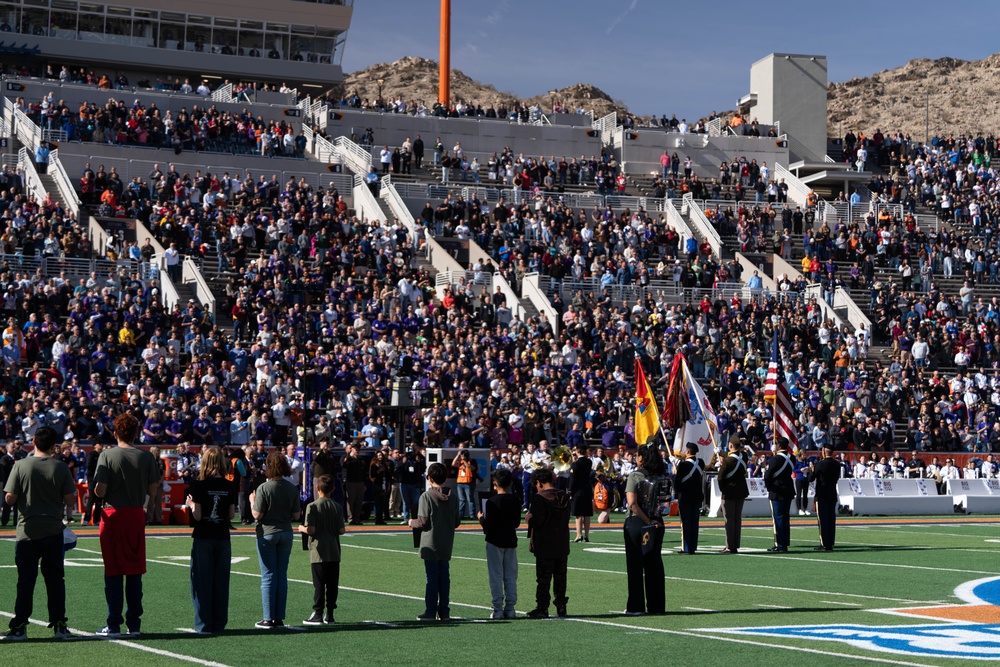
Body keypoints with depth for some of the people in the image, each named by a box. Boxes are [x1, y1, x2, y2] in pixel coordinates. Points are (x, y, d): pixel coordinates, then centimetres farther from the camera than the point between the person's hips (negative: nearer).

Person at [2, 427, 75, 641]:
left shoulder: (21, 466, -8)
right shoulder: (61, 468, -5)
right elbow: (69, 498, -4)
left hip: (27, 531, -1)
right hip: (53, 531, 1)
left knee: (26, 579, 3)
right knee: (55, 578, 7)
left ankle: (20, 626, 3)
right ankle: (59, 625, 7)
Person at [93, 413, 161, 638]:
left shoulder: (107, 455, -9)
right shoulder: (147, 457, -1)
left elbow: (100, 491, -13)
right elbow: (153, 491, 1)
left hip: (113, 515, -2)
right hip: (136, 516, 2)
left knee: (113, 572, 3)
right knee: (135, 573, 8)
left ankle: (114, 625, 3)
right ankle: (134, 624, 9)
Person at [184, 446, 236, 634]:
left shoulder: (199, 486, -10)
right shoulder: (229, 487, 0)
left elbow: (197, 516, -13)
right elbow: (232, 514, 3)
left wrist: (190, 504, 5)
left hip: (203, 539, -3)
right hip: (223, 538, 3)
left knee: (202, 581, 3)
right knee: (221, 582, 9)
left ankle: (204, 624, 3)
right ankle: (219, 623, 12)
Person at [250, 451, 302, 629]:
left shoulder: (264, 488, -14)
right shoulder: (292, 489, -1)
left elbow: (257, 515, -14)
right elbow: (296, 515, 1)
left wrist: (252, 501, 4)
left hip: (267, 533, -4)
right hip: (286, 534, 4)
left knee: (268, 576, 0)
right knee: (282, 576, 9)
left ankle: (268, 619, 0)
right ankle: (279, 618, 11)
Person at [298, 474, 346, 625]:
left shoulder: (312, 506, -9)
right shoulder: (337, 507, 1)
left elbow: (310, 529, -15)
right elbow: (341, 530, -1)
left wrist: (302, 528, 5)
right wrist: (344, 530, 20)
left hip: (318, 553, -3)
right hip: (334, 553, 3)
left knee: (319, 584, 0)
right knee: (332, 584, 7)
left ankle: (318, 614, 0)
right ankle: (330, 614, 10)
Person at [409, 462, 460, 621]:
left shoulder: (426, 496, -13)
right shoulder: (453, 497, 4)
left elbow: (423, 521, -15)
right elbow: (457, 521, 7)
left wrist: (412, 523, 5)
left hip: (430, 545, -5)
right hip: (446, 545, 5)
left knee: (432, 577, -2)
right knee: (444, 577, 10)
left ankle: (430, 612, -1)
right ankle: (444, 612, 12)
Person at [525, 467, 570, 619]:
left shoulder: (539, 498, -16)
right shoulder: (564, 497, 4)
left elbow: (537, 521, -21)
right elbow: (567, 518, 12)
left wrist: (528, 517, 1)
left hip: (545, 547, -6)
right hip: (562, 545, 6)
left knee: (543, 578, 0)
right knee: (560, 577, 12)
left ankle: (542, 608, 2)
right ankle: (561, 607, 14)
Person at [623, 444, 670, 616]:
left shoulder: (635, 476, -12)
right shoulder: (662, 477, 4)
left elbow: (632, 503, -20)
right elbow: (667, 500, 4)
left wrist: (648, 521, -15)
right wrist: (652, 520, 0)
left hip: (636, 523, -5)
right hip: (657, 523, 5)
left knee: (635, 565, 2)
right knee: (654, 564, 10)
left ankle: (636, 606, 2)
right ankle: (656, 606, 11)